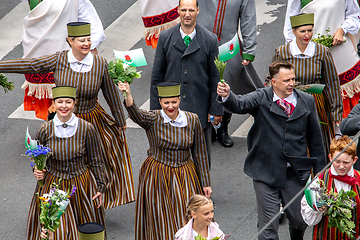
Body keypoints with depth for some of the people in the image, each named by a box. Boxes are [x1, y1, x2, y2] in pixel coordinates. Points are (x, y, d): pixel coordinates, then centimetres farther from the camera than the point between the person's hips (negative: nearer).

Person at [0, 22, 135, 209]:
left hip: (91, 120, 0)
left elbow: (111, 95, -1)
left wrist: (121, 122, 8)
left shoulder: (100, 64, -13)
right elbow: (26, 65, -7)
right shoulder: (59, 60, -14)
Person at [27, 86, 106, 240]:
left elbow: (95, 161, 0)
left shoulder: (86, 129, -11)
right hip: (52, 185, 0)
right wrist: (37, 171, -12)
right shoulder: (45, 129, -8)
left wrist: (100, 187, 3)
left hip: (81, 184, 0)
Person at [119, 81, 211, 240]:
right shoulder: (153, 120, -10)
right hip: (157, 177, -2)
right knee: (161, 223, 5)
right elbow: (136, 114, -34)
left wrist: (205, 183, 5)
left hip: (184, 177, 2)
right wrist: (128, 96, -55)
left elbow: (200, 153, 3)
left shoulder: (192, 120, -3)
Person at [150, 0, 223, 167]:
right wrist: (155, 109, 1)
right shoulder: (165, 38, -2)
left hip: (200, 108, -1)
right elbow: (157, 76, 2)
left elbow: (215, 77, 0)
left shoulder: (209, 40, -5)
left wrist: (216, 110, -2)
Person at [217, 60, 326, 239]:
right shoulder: (261, 99, -5)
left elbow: (315, 139, 7)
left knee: (300, 221, 13)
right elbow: (239, 105, -25)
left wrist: (319, 172, 8)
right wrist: (226, 96, -49)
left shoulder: (307, 101, 3)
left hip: (296, 173, 2)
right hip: (265, 172, -2)